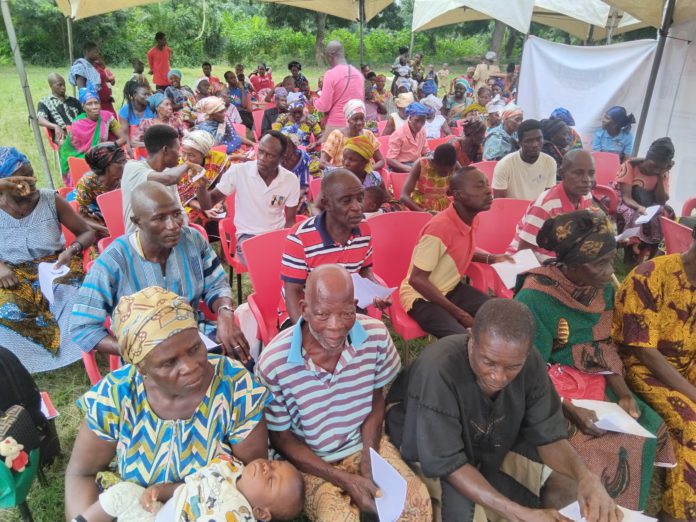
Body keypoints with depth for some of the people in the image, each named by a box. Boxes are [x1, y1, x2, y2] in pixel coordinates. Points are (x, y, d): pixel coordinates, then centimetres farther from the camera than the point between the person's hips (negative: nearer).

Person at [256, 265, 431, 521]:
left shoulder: (376, 335, -18)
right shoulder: (273, 364, -26)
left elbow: (376, 399, 0)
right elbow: (281, 438, -11)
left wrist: (368, 465, -10)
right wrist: (345, 480, -17)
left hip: (366, 443, 2)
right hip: (308, 459, -2)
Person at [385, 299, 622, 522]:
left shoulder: (530, 363, -20)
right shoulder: (437, 371, -37)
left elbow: (547, 432, -12)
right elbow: (447, 462, -32)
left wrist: (586, 476, -33)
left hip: (491, 446, 6)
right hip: (431, 453, -5)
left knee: (570, 476, -7)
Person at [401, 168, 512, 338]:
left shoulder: (472, 218, -2)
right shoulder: (439, 228, -28)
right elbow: (417, 279, -25)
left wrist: (491, 258, 2)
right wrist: (458, 312, -22)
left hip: (451, 289, 8)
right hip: (422, 297, -8)